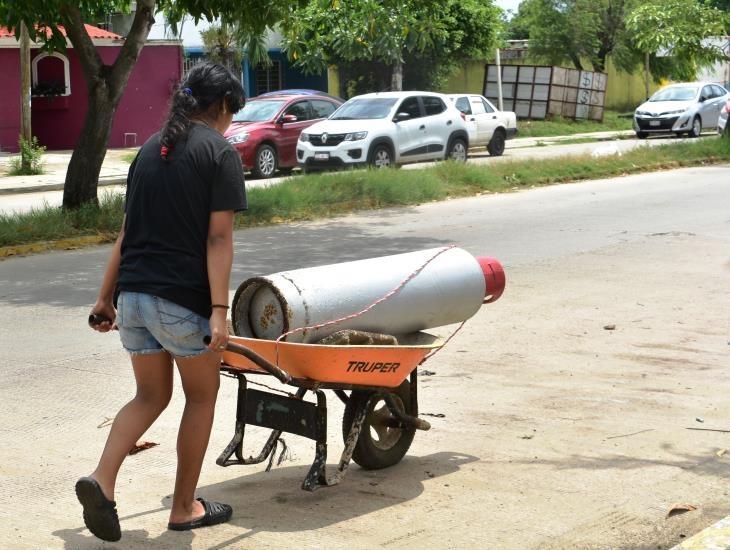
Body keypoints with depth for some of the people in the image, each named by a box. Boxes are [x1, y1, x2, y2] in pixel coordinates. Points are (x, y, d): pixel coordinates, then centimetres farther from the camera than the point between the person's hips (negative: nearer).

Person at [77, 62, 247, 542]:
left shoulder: (151, 149, 15)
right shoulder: (221, 152, -5)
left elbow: (127, 231, 17)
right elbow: (218, 238, -13)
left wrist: (106, 297, 20)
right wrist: (219, 311, -16)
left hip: (134, 292, 6)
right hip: (183, 296, -6)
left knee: (151, 396, 18)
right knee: (202, 396, 13)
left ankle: (102, 480, -3)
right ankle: (184, 508, 20)